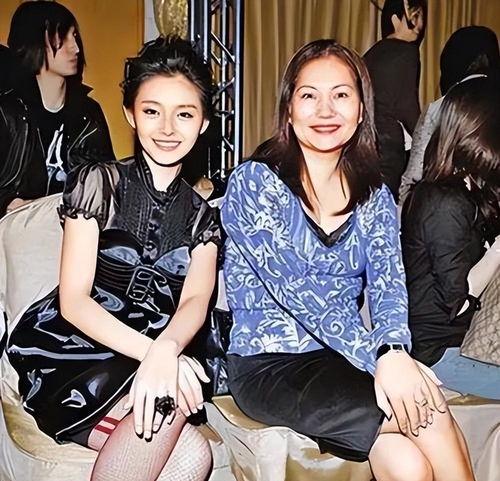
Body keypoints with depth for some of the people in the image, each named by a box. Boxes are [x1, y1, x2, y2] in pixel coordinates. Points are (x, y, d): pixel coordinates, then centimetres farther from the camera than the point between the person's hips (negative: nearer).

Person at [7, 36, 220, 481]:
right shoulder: (98, 182, -1)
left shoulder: (201, 215, 12)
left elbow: (195, 301, -6)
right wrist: (150, 352, -27)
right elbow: (73, 300, -10)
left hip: (159, 360, 4)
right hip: (68, 357, -3)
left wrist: (165, 350, -31)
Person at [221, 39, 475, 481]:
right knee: (429, 410, -24)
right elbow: (294, 290, -19)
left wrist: (394, 350, -26)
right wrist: (380, 355, -29)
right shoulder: (254, 183, -7)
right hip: (269, 366, -4)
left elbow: (389, 286, -4)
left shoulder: (374, 197, 9)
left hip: (344, 360, 4)